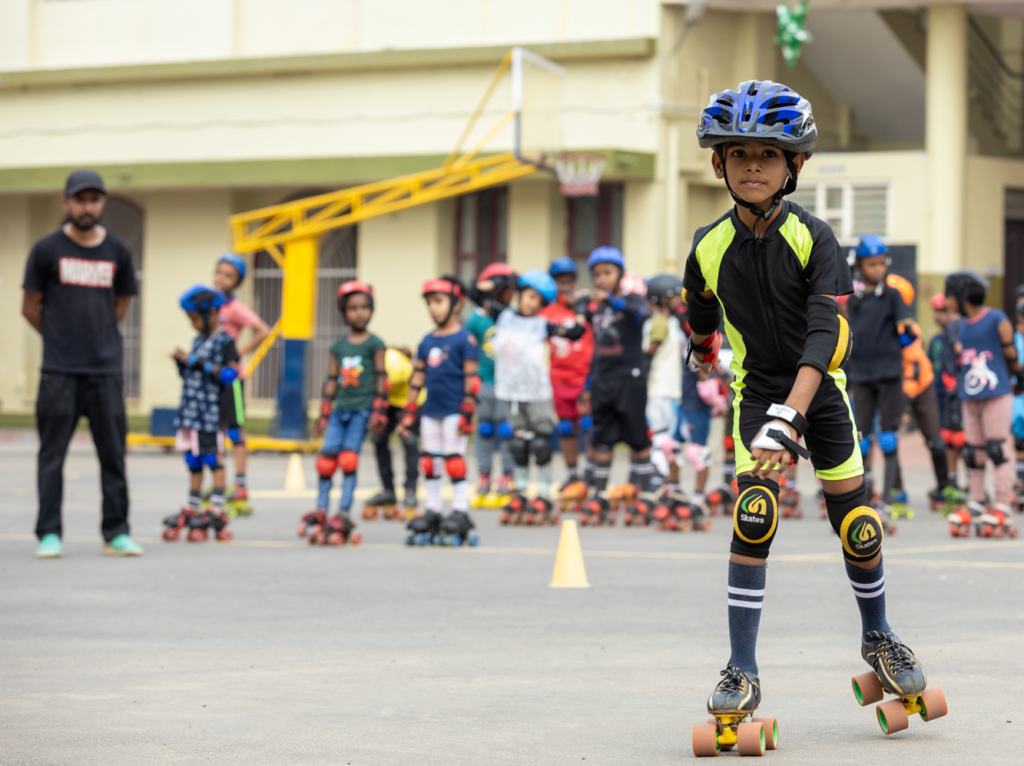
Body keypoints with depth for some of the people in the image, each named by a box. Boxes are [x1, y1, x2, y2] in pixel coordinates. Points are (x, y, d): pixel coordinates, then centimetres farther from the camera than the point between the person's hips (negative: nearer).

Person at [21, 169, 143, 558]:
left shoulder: (117, 250, 7)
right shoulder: (47, 249, 0)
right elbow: (30, 307, 7)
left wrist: (97, 337, 13)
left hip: (105, 369, 2)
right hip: (58, 370, -2)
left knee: (113, 453, 2)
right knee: (52, 453, 0)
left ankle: (116, 533, 8)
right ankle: (49, 534, 4)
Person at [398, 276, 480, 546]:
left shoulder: (465, 339, -6)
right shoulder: (428, 341, 13)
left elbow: (471, 378, -9)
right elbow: (418, 377, 17)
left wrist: (468, 412, -13)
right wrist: (409, 412, 15)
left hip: (454, 412, -7)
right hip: (431, 412, 7)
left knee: (454, 460, -6)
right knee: (430, 462, 9)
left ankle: (460, 514, 0)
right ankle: (432, 512, 16)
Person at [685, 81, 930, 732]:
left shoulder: (813, 238, -18)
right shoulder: (711, 247, -10)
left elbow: (826, 334, -28)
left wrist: (788, 417, -38)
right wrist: (703, 349, 33)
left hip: (821, 393, 0)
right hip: (758, 394, 1)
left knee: (858, 528, 4)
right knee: (753, 520, -16)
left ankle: (878, 638, 31)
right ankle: (743, 673, -11)